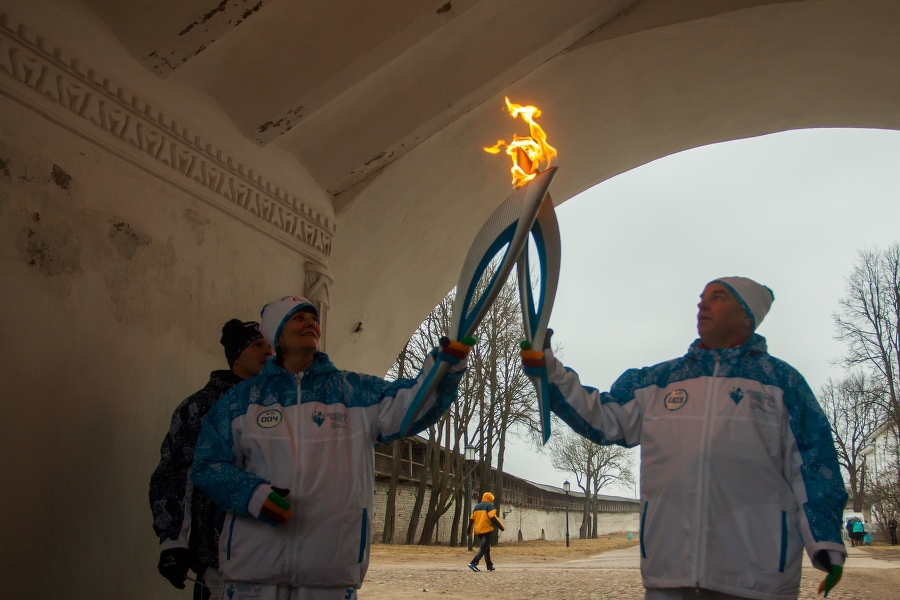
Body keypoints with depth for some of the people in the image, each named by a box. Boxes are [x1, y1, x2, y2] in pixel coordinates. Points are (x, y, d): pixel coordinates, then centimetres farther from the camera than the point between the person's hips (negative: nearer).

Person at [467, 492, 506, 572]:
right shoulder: (489, 506, -5)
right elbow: (493, 518, -17)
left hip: (478, 531, 7)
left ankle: (489, 565, 21)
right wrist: (501, 527, -16)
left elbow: (471, 519, 16)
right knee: (484, 548, -8)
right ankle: (473, 563, -23)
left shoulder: (476, 507, 17)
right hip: (486, 530, -7)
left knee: (486, 548, 18)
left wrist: (470, 531, 21)